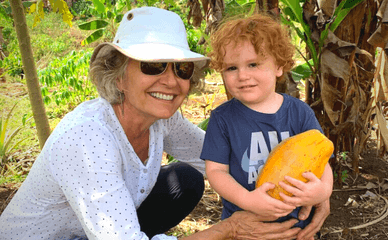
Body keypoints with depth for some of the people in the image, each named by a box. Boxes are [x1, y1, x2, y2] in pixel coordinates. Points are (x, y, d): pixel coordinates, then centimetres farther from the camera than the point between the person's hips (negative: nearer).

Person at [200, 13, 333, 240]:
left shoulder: (300, 112, -6)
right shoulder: (223, 118, -9)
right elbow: (216, 170, -10)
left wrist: (323, 190, -29)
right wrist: (247, 200, -27)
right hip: (242, 222, -1)